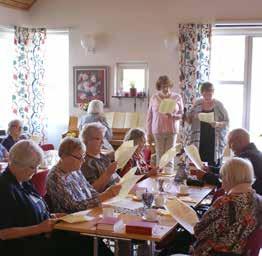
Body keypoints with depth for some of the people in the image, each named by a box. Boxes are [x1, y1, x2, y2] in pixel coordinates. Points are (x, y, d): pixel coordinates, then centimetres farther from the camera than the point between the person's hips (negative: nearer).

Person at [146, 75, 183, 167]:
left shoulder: (177, 97, 1)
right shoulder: (154, 97, 2)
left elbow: (182, 114, 5)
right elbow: (149, 116, 5)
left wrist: (173, 116, -17)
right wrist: (149, 133, 3)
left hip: (172, 131, 0)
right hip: (157, 131, 0)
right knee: (159, 156, 3)